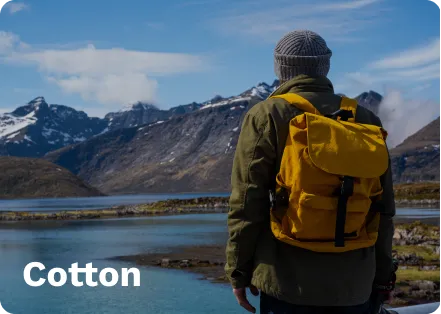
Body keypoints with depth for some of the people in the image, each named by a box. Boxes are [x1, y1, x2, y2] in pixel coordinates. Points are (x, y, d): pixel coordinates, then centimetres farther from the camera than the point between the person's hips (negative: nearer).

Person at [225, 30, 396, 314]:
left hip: (288, 283, -3)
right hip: (353, 286, 4)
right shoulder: (365, 120, 6)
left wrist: (238, 271, 2)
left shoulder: (267, 117, -5)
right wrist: (381, 275, 18)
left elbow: (247, 203, -8)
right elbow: (383, 209, 9)